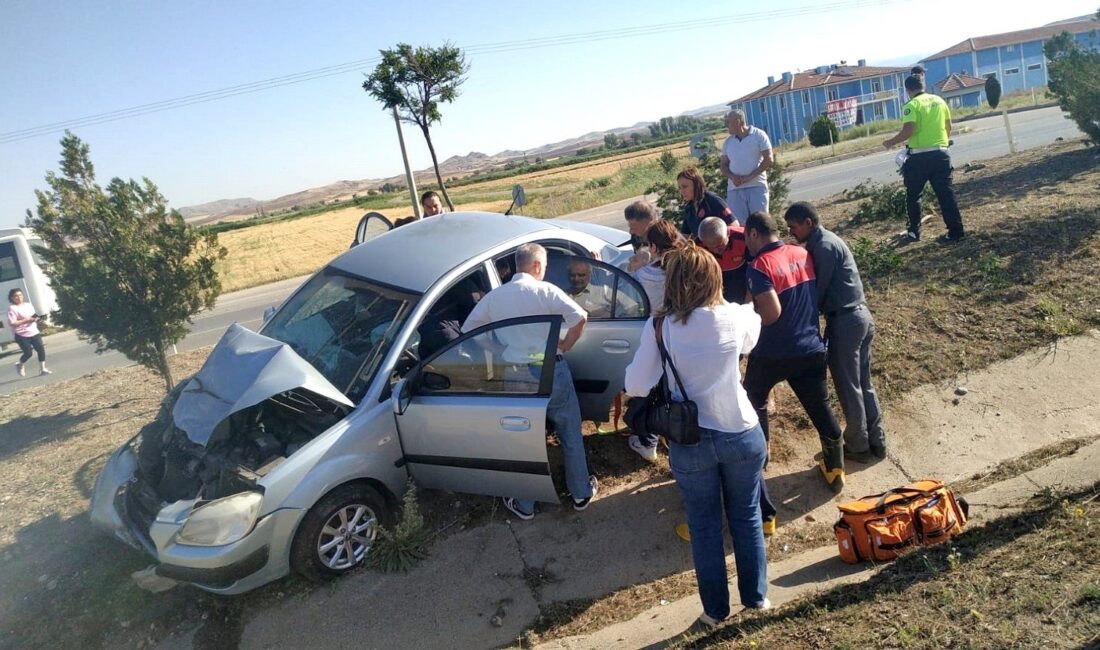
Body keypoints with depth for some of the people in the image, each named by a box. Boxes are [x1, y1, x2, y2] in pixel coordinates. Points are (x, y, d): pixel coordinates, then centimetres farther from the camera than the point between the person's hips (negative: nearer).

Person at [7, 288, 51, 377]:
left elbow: (34, 316, 22)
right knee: (28, 353, -5)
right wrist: (26, 320, -19)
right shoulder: (12, 308, -9)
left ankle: (42, 369, 4)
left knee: (41, 349, -4)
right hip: (22, 335, -6)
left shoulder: (28, 305, 12)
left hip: (34, 332, 6)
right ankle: (20, 365, 26)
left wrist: (35, 319, -3)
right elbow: (12, 323, -16)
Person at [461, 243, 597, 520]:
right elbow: (579, 317, -18)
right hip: (550, 370, -2)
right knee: (571, 434, 16)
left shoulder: (494, 296, 4)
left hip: (514, 376, 2)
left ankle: (524, 505, 27)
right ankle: (581, 493, 30)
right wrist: (564, 346, -3)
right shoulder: (545, 290, -7)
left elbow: (467, 330, 7)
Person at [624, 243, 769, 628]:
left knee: (704, 527, 17)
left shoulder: (660, 326, -14)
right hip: (742, 435, 2)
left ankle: (715, 609, 33)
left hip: (690, 442, -1)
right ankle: (756, 596, 39)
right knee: (747, 517, 22)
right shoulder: (736, 317, -8)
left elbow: (635, 386, -12)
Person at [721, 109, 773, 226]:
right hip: (734, 190, 4)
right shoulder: (728, 142, 16)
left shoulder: (759, 135, 1)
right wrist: (732, 176, -8)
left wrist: (749, 177, -13)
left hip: (757, 187, -4)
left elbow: (768, 160, -5)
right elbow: (724, 165, 15)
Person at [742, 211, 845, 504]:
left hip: (772, 354, -5)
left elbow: (771, 313, -26)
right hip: (811, 349, 5)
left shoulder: (760, 266, -18)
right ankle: (835, 470, 27)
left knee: (753, 406, 17)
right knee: (820, 408, 15)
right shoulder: (803, 254, 3)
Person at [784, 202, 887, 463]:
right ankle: (876, 442, 26)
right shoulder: (825, 241, 14)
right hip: (861, 315, 10)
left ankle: (858, 446, 16)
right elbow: (822, 284, 15)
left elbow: (818, 289, -16)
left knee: (848, 387, 4)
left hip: (844, 320, -10)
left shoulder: (823, 247, -17)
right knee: (864, 384, 17)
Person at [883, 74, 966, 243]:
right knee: (946, 193, 7)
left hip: (920, 156, -5)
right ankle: (956, 231, 6)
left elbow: (908, 131, -20)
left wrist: (891, 142, -6)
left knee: (913, 195, 10)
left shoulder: (912, 105, -9)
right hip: (941, 153, 5)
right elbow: (948, 126, 17)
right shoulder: (939, 100, 10)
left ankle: (914, 232, 15)